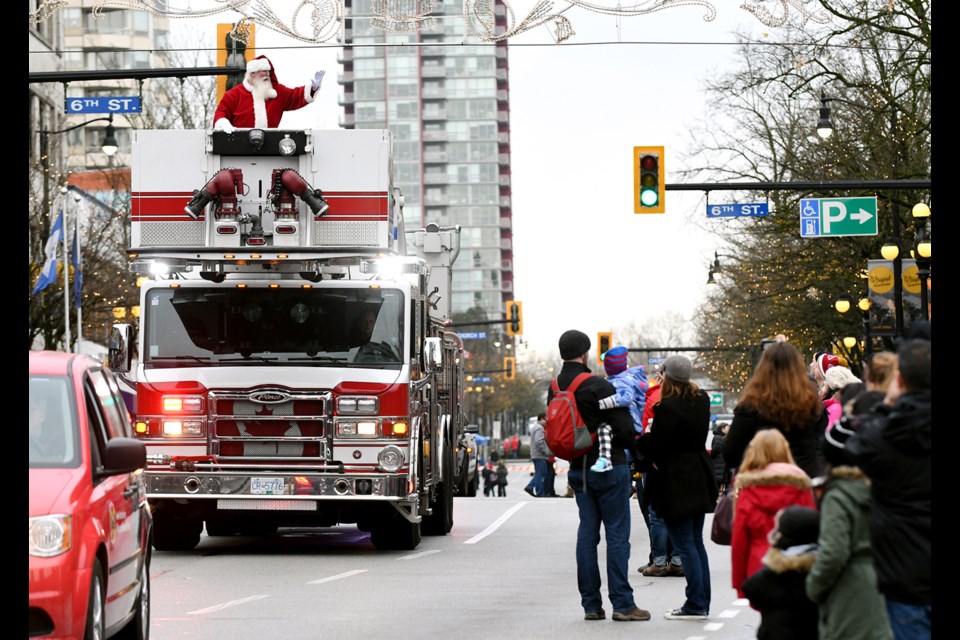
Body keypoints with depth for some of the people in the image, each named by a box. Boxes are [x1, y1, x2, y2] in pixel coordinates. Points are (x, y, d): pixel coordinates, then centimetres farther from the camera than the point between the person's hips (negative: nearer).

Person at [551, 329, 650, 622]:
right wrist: (632, 443, 5)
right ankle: (622, 604, -3)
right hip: (609, 467, -7)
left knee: (587, 532, 10)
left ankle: (591, 604, 10)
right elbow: (624, 428, -15)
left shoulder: (555, 389, 6)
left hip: (578, 469, 7)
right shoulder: (597, 387, -17)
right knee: (617, 534, -2)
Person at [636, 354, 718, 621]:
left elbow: (654, 447, -16)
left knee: (685, 545, -4)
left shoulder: (668, 407, -19)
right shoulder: (701, 400, 6)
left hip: (675, 482, -8)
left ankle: (695, 605, -3)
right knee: (696, 543, 15)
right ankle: (702, 603, 18)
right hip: (698, 478, 8)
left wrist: (639, 439, 6)